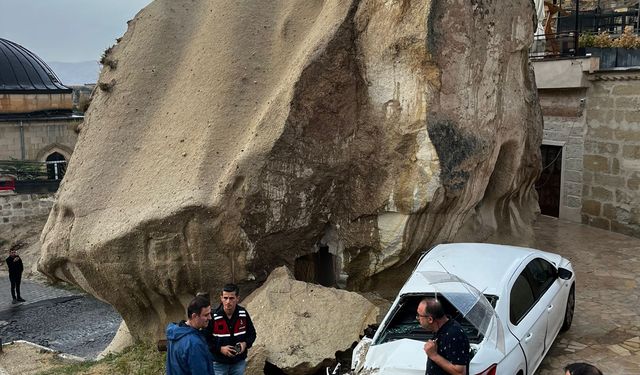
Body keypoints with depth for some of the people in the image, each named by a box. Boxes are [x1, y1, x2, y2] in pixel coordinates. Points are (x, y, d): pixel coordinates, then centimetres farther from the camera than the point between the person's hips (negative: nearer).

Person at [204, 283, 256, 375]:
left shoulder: (243, 314, -6)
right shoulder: (213, 316, -16)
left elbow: (252, 333, 7)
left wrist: (245, 344, -13)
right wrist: (220, 349, -22)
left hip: (239, 362, 3)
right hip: (219, 364, -3)